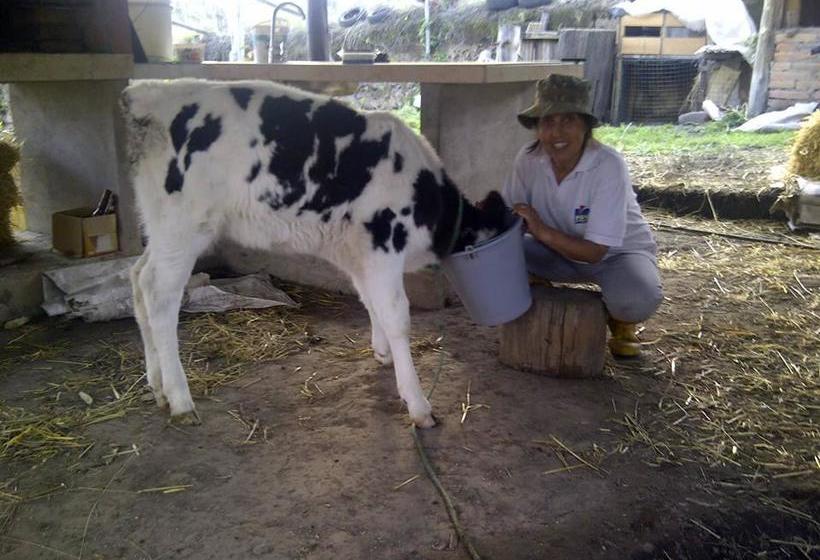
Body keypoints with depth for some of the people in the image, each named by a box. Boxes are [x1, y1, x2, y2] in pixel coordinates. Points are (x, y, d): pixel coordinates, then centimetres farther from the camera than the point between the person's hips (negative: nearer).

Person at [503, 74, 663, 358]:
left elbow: (595, 250, -29)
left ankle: (621, 323, 4)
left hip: (618, 253, -3)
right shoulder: (528, 160, -18)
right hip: (563, 251, 4)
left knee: (637, 299, -36)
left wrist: (541, 230, -39)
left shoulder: (608, 166, -29)